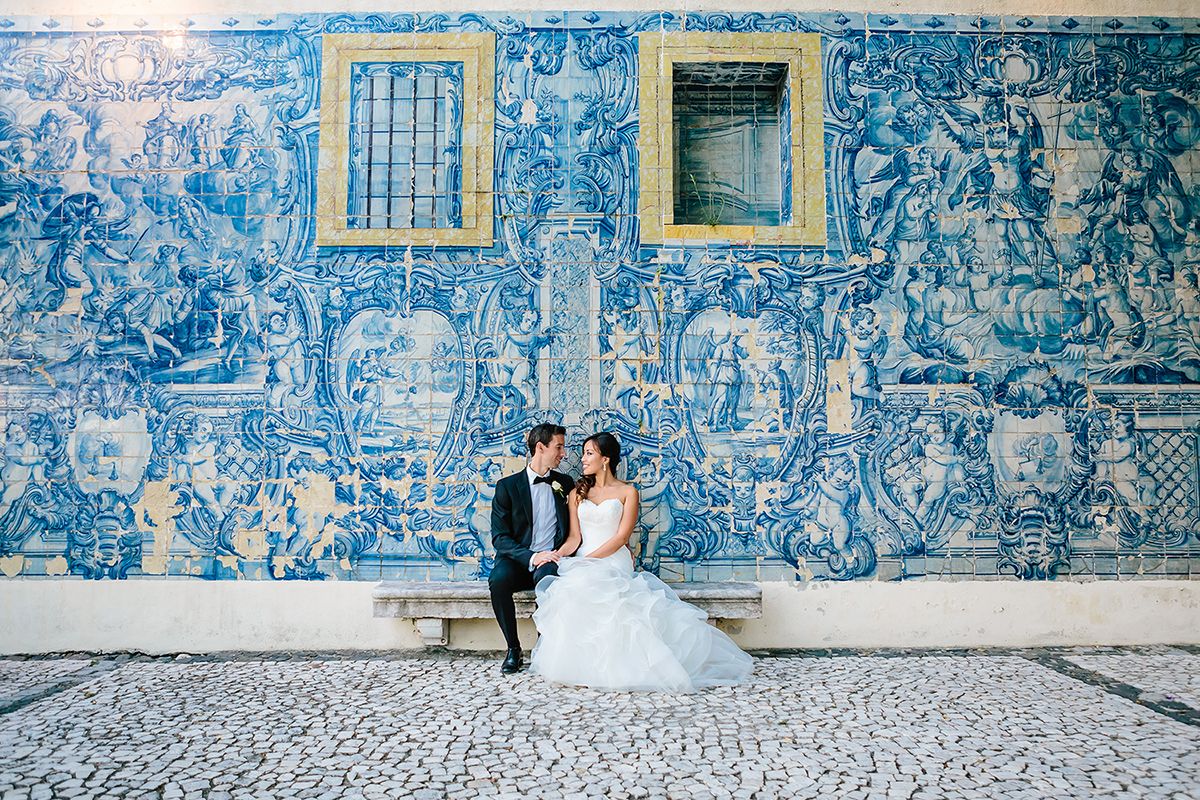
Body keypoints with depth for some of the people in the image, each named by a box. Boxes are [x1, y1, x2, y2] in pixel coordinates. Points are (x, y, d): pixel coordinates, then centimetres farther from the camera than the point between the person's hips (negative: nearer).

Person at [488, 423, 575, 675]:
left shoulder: (565, 484, 13)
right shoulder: (507, 486, 3)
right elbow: (500, 537, -4)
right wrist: (531, 557, -19)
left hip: (551, 560, 1)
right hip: (517, 560, 0)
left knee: (547, 576, -35)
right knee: (498, 579, -34)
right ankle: (513, 649, -14)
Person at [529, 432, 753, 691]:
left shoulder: (627, 492, 6)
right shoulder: (577, 493, 18)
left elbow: (620, 537, -4)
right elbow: (575, 537, 10)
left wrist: (588, 560, -14)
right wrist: (558, 554, -12)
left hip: (614, 562, -3)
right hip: (583, 565, 3)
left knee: (584, 585, -37)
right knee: (573, 586, -34)